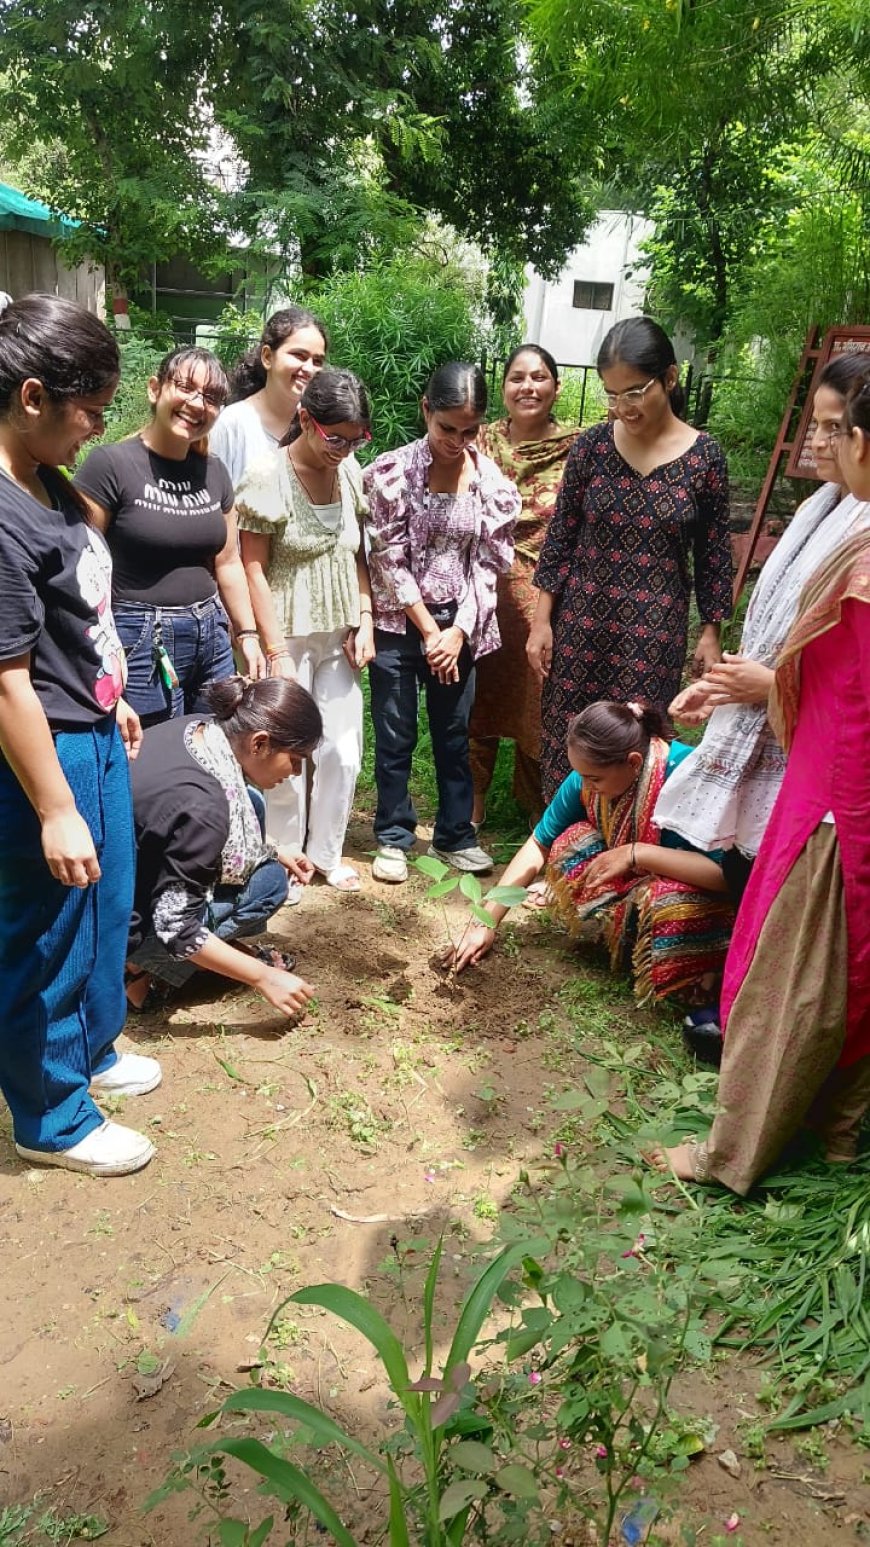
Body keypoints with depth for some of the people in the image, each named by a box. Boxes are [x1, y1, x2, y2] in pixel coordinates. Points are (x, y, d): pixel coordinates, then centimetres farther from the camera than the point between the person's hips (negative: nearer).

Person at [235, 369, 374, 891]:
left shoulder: (351, 470, 3)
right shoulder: (268, 477, -12)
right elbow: (254, 569, -12)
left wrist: (365, 621, 2)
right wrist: (277, 651, -14)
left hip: (340, 636, 5)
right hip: (290, 635, -5)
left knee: (343, 750, 8)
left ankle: (327, 852, 27)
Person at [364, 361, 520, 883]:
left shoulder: (492, 479, -2)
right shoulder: (392, 472, -10)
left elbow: (488, 563, 0)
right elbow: (390, 561, -10)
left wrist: (459, 631, -9)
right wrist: (428, 630, -11)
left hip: (458, 626, 2)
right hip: (399, 623, -2)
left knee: (455, 734, 12)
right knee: (396, 737, 6)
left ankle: (455, 835, 26)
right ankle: (394, 837, 22)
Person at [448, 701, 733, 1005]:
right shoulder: (586, 778, -14)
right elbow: (537, 845, -5)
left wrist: (636, 853, -37)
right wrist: (486, 922, -10)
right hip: (636, 883, 6)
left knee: (663, 901, -36)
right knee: (572, 843, -13)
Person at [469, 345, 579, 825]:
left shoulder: (576, 449, -4)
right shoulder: (481, 442, 2)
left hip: (545, 598, -2)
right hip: (484, 591, 2)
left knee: (538, 700, 6)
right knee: (479, 697, 12)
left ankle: (537, 806, 26)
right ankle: (474, 799, 31)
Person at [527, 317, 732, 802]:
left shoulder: (704, 456, -4)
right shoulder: (592, 445, -2)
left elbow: (714, 553, 3)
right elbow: (560, 537, 3)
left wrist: (711, 633, 3)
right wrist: (542, 619, 1)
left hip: (656, 632, -1)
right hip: (581, 622, 2)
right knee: (565, 741, 6)